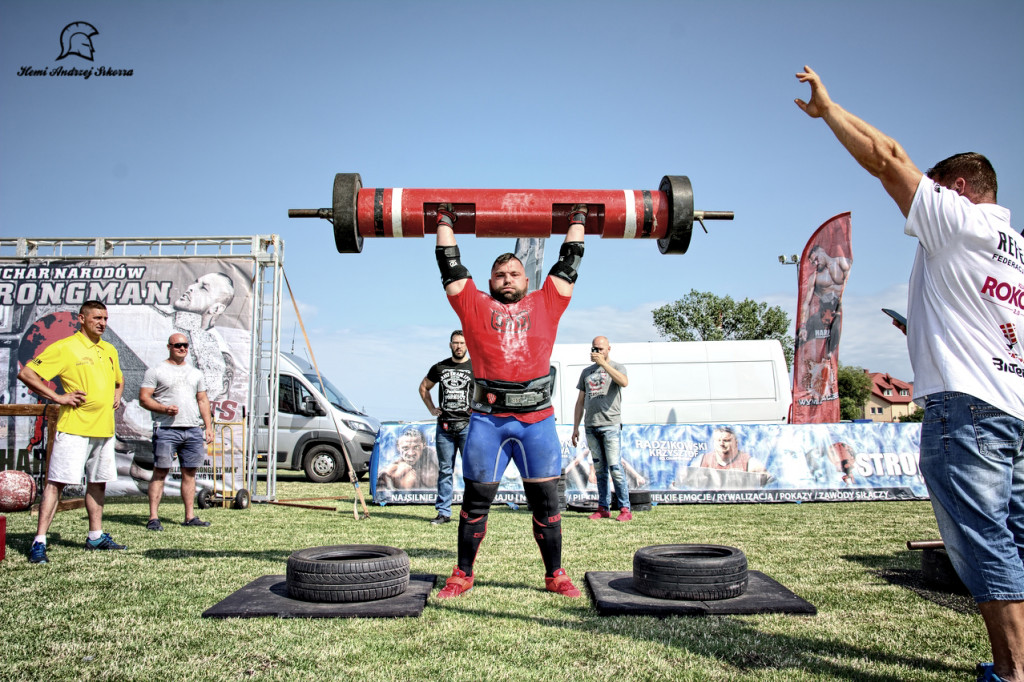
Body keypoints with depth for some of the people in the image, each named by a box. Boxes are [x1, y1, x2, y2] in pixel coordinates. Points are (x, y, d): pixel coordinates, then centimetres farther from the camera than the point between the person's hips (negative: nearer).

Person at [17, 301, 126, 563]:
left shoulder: (110, 351, 15)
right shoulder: (64, 348, -6)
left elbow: (119, 378, 34)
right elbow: (26, 374, -11)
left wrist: (117, 394, 13)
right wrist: (58, 397, -15)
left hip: (104, 428, 7)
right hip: (73, 428, -7)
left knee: (98, 482, 14)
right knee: (56, 482, -7)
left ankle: (96, 536, 25)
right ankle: (39, 542, -3)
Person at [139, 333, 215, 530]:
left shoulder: (195, 373, 20)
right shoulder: (156, 371, 4)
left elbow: (203, 400, 21)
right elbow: (143, 398, -1)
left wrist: (208, 426, 12)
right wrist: (164, 408, -17)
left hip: (193, 430, 5)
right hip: (166, 430, -5)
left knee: (190, 473, 5)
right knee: (160, 472, -5)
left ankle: (190, 516, 9)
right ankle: (153, 517, -3)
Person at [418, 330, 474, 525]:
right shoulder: (439, 367, 11)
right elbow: (423, 387, 24)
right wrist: (431, 408, 13)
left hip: (467, 426, -3)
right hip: (444, 427, 3)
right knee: (445, 470, 7)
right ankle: (443, 512, 13)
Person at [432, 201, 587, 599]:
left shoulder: (545, 304, 15)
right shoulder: (475, 305, 13)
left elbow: (569, 263, 22)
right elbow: (449, 264, 18)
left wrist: (577, 220, 28)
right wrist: (445, 221, 25)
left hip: (537, 419, 1)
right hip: (487, 419, 0)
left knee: (545, 500, 5)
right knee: (476, 500, 6)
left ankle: (555, 575, 19)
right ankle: (462, 575, 21)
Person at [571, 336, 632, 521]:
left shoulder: (617, 367, 6)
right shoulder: (586, 372, 19)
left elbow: (624, 382, -19)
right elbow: (580, 402, 19)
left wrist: (603, 363, -20)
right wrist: (575, 427, 13)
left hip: (610, 425, -5)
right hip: (591, 427, 5)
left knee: (614, 467, -9)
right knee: (599, 469, 7)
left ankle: (625, 509, -5)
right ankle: (603, 508, 11)